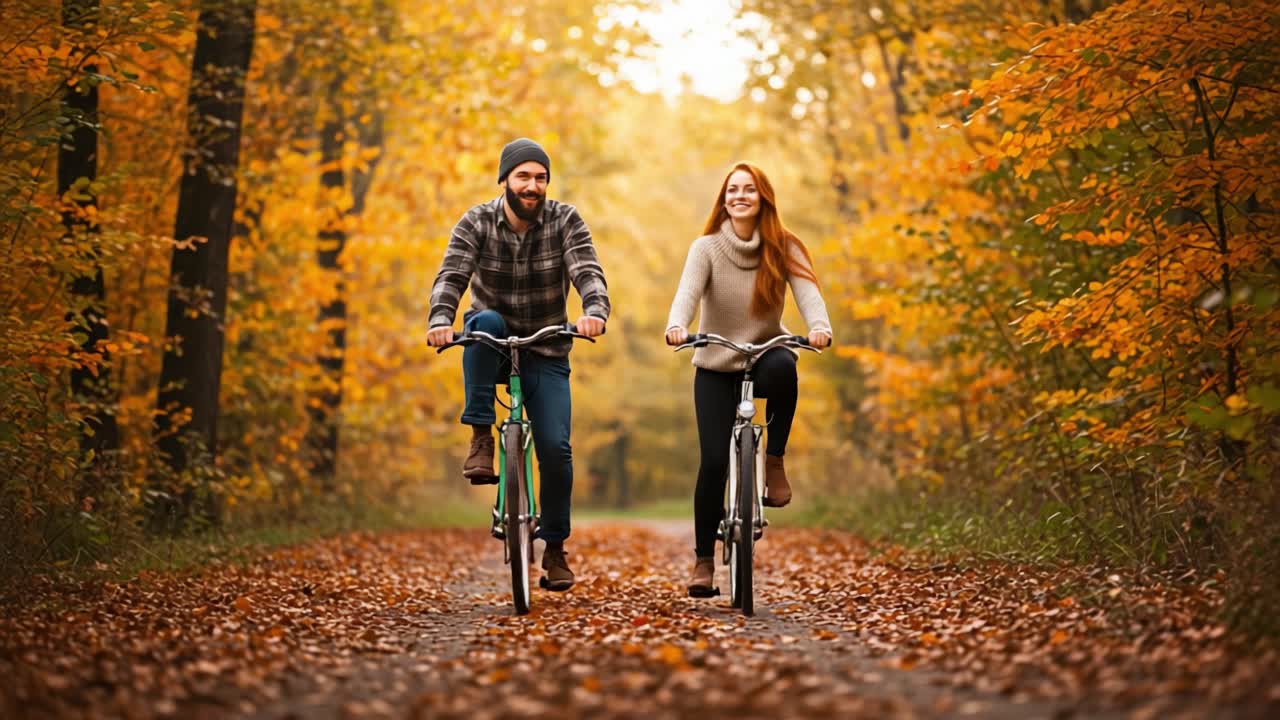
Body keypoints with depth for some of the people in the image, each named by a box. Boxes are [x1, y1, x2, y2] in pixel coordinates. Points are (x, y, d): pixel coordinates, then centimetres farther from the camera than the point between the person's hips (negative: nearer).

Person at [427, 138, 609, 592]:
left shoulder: (565, 221, -9)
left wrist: (594, 311, -46)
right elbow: (452, 275, -23)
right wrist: (440, 320, -44)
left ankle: (554, 549, 8)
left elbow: (587, 271, -23)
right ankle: (481, 439, -28)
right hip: (491, 346, 0)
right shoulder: (477, 222, -9)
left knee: (555, 448, -12)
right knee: (485, 322, -36)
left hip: (546, 352, 0)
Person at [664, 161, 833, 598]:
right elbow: (688, 292, -23)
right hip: (716, 367, 0)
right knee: (714, 460, -11)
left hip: (765, 355, 0)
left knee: (783, 367, -37)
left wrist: (820, 328, -41)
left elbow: (807, 291, -20)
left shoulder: (783, 248, -5)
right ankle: (704, 560, 3)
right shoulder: (706, 248, -8)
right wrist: (676, 326, -45)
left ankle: (774, 462, -17)